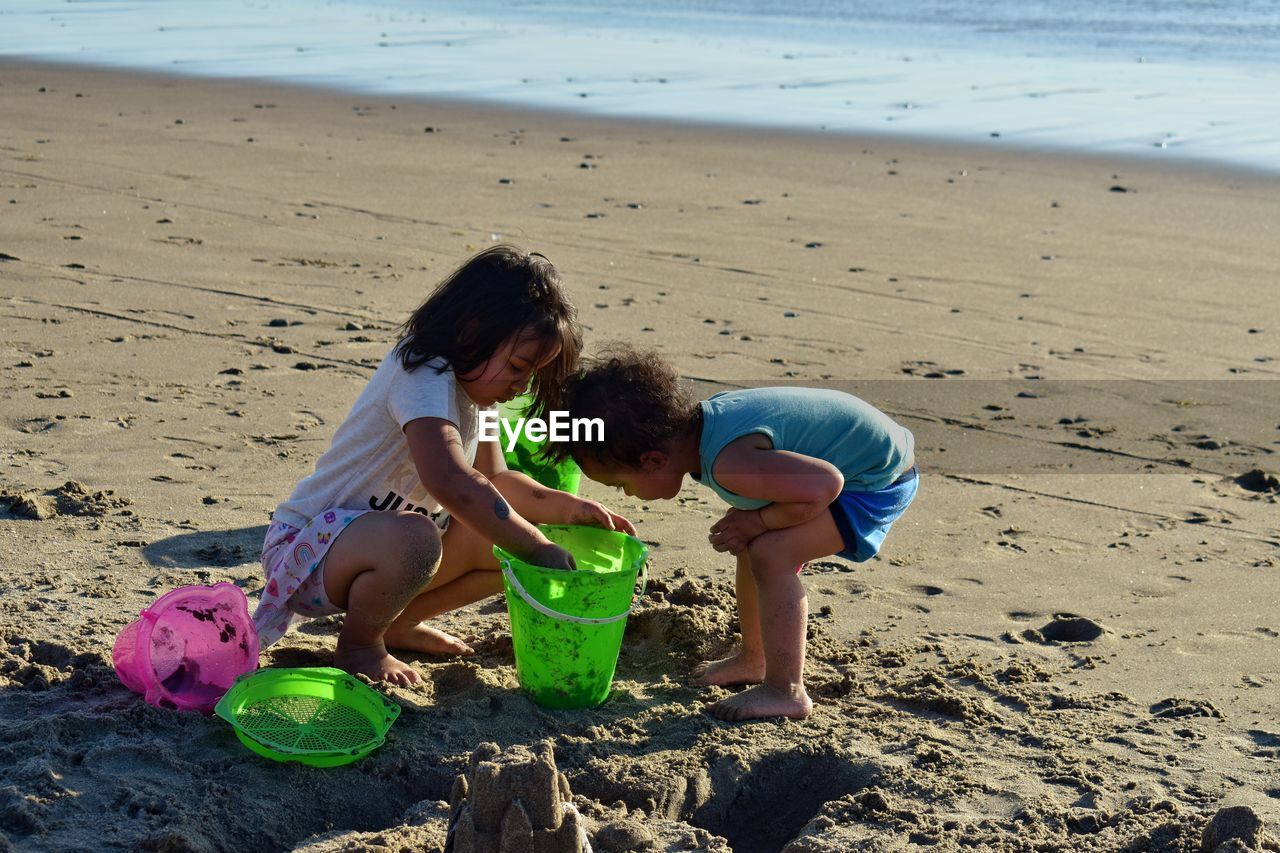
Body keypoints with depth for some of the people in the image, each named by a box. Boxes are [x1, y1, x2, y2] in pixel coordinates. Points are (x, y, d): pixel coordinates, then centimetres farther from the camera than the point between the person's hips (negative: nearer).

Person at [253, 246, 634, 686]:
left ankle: (398, 623, 17)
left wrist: (569, 508, -2)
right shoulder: (424, 374, -25)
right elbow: (450, 480, -41)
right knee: (414, 540, -40)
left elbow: (494, 480, 15)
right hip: (309, 546, -9)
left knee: (508, 542, 2)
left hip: (380, 538, 10)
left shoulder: (471, 381, 6)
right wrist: (541, 551, -36)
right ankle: (358, 646, -9)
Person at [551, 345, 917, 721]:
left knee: (770, 554, -22)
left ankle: (785, 691, -10)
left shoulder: (728, 462, -33)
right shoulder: (702, 417, -4)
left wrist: (756, 522, -22)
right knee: (752, 544, 17)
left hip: (883, 478, -10)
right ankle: (752, 658, 33)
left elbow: (824, 485, -36)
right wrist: (751, 523, -3)